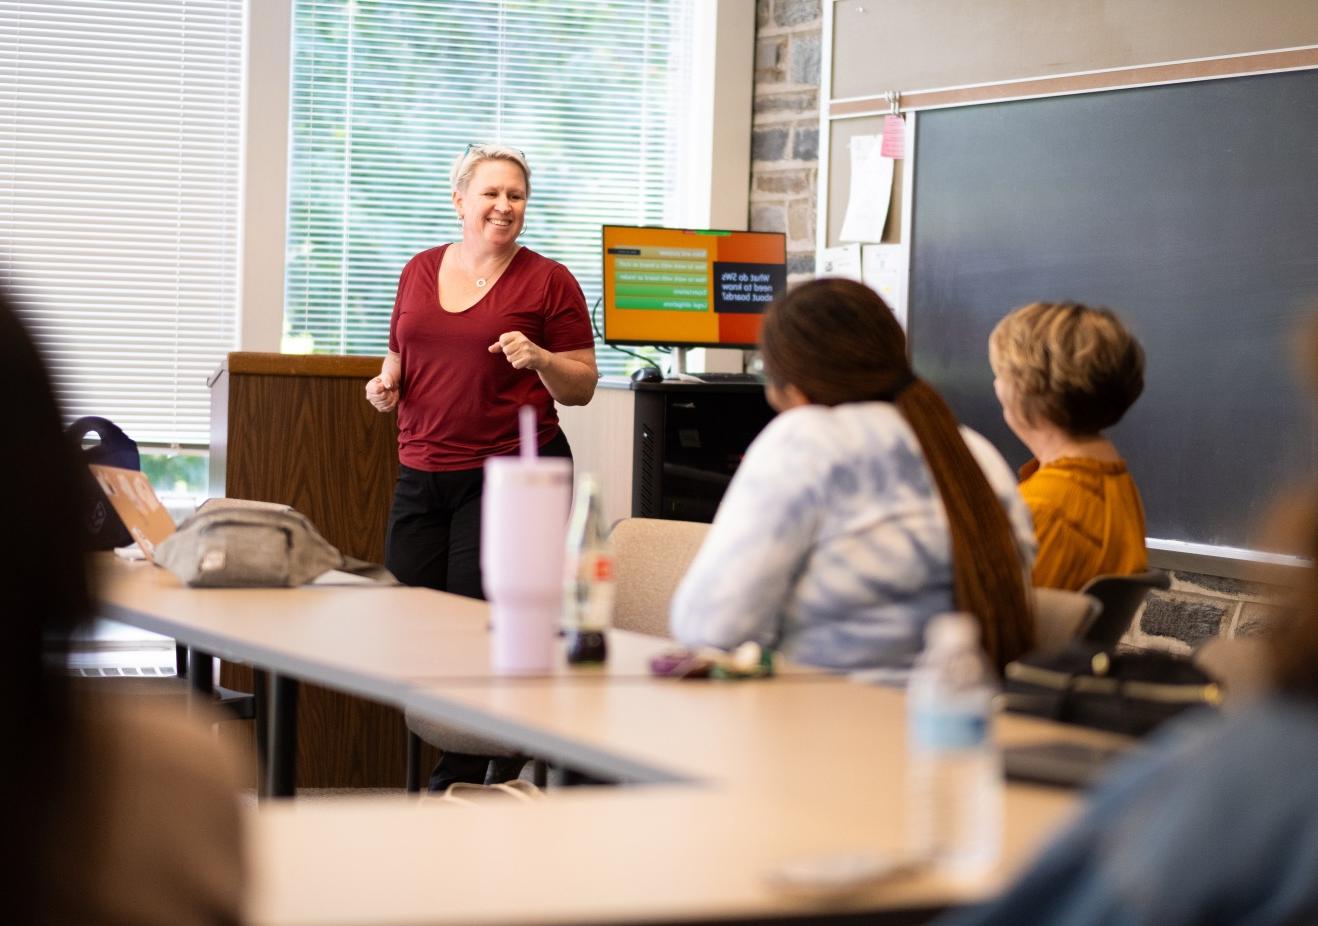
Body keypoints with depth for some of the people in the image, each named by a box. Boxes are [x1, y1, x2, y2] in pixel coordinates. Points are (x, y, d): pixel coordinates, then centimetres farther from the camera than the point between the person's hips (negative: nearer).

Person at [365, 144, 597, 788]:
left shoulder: (548, 282, -1)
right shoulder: (420, 272, 12)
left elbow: (583, 388, 0)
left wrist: (539, 359, -19)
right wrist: (386, 385, 2)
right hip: (422, 473, 5)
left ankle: (458, 781, 2)